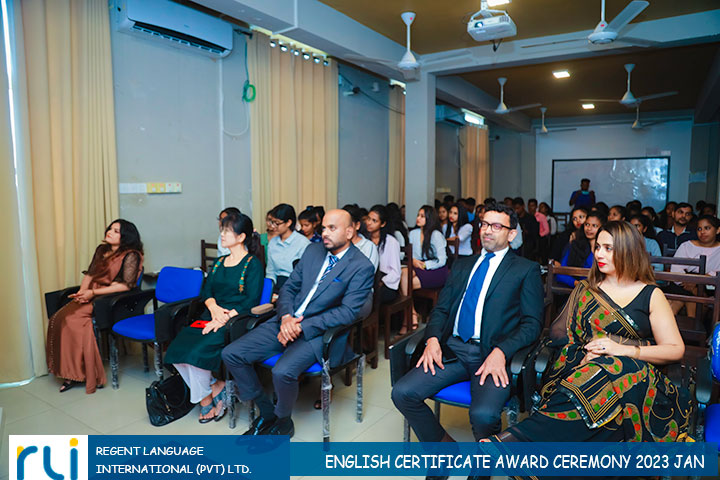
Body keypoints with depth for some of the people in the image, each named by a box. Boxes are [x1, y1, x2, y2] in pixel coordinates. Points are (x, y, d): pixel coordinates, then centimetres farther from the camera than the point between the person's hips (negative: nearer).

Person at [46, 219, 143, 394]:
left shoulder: (130, 256, -8)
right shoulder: (101, 250, 16)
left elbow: (126, 285, -16)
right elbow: (89, 274, 17)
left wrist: (93, 292, -17)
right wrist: (81, 292, -2)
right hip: (91, 296, 7)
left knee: (74, 319, -25)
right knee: (59, 318, -15)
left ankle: (79, 373, -11)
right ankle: (72, 372, -11)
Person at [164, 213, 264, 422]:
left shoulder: (253, 264, -2)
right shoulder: (219, 262, 19)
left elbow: (251, 301, -10)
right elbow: (206, 291, 12)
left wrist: (225, 317, -19)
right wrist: (214, 307, -9)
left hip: (235, 320, -7)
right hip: (211, 315, 7)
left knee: (196, 351, -26)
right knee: (177, 349, -17)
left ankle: (206, 398, 1)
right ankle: (215, 390, -2)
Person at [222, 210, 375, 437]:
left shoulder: (362, 267, -8)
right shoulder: (313, 250, 11)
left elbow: (348, 312, -16)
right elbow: (289, 287, 12)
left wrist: (302, 326, -19)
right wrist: (286, 317, -9)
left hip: (318, 331, -6)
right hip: (287, 322, 7)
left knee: (283, 371, -31)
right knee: (231, 354, -5)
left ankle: (283, 422, 3)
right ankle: (266, 412, 13)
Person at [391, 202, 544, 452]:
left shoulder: (526, 269, 9)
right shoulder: (462, 265, 22)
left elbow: (532, 323, 0)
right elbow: (441, 309, 17)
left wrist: (500, 352, -16)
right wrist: (433, 339, -3)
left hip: (493, 354, -4)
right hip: (452, 350, 5)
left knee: (483, 414, -31)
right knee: (402, 392, -15)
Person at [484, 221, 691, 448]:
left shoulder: (651, 295, 12)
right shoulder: (586, 289, 19)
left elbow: (676, 349, 5)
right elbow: (557, 331, 15)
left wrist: (623, 349, -11)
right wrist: (590, 344, -6)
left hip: (632, 375, -1)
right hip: (582, 367, 2)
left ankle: (513, 437, -49)